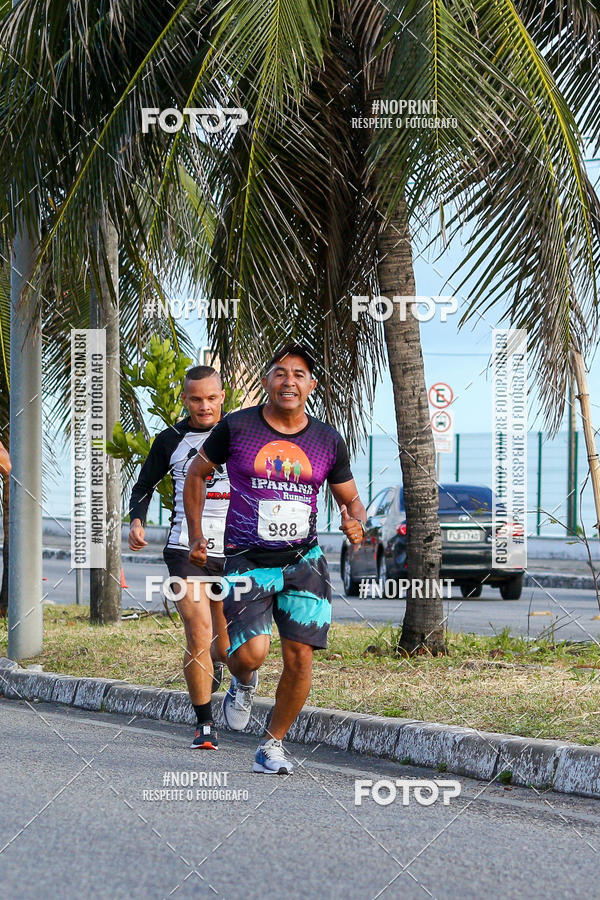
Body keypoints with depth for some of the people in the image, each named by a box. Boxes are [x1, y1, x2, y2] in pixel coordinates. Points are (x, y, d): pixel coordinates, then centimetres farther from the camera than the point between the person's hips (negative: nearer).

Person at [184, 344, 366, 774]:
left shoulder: (328, 441, 4)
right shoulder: (236, 428, -3)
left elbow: (351, 500, 14)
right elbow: (197, 474, 12)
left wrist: (356, 522, -9)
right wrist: (196, 535, 6)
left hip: (304, 561, 2)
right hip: (248, 561, -2)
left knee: (300, 657, -7)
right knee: (252, 653, -19)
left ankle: (273, 744, 15)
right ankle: (243, 682, 20)